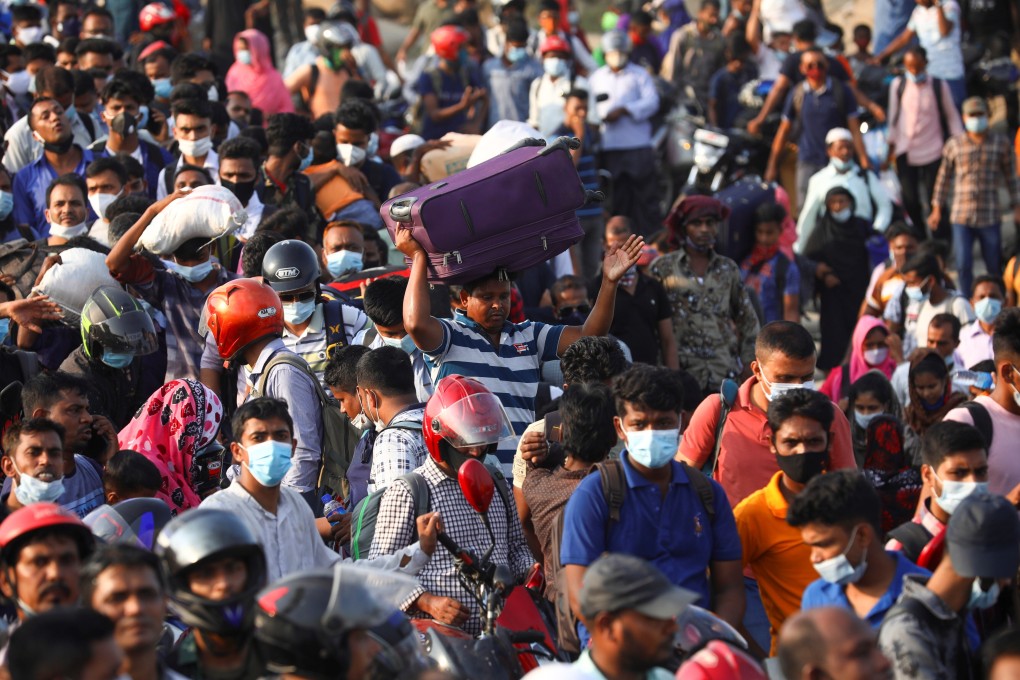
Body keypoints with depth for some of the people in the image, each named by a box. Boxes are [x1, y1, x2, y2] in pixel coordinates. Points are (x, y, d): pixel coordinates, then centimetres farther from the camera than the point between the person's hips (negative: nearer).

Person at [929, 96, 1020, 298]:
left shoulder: (1001, 144, 3)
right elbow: (944, 177, 10)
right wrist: (937, 209, 10)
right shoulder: (954, 145, 3)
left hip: (989, 216, 0)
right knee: (963, 265, -7)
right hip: (961, 217, 0)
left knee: (994, 266, 6)